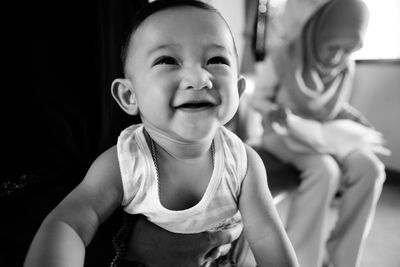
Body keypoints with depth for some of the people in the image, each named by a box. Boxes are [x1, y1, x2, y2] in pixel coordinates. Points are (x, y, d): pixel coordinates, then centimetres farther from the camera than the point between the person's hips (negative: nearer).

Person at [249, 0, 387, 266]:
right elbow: (258, 99, -4)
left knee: (369, 168, -22)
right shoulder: (282, 58, -17)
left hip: (322, 133, 5)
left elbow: (336, 108, 13)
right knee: (324, 171, -34)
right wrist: (276, 113, -23)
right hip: (283, 133, -4)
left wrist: (354, 117, -6)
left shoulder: (347, 67, -3)